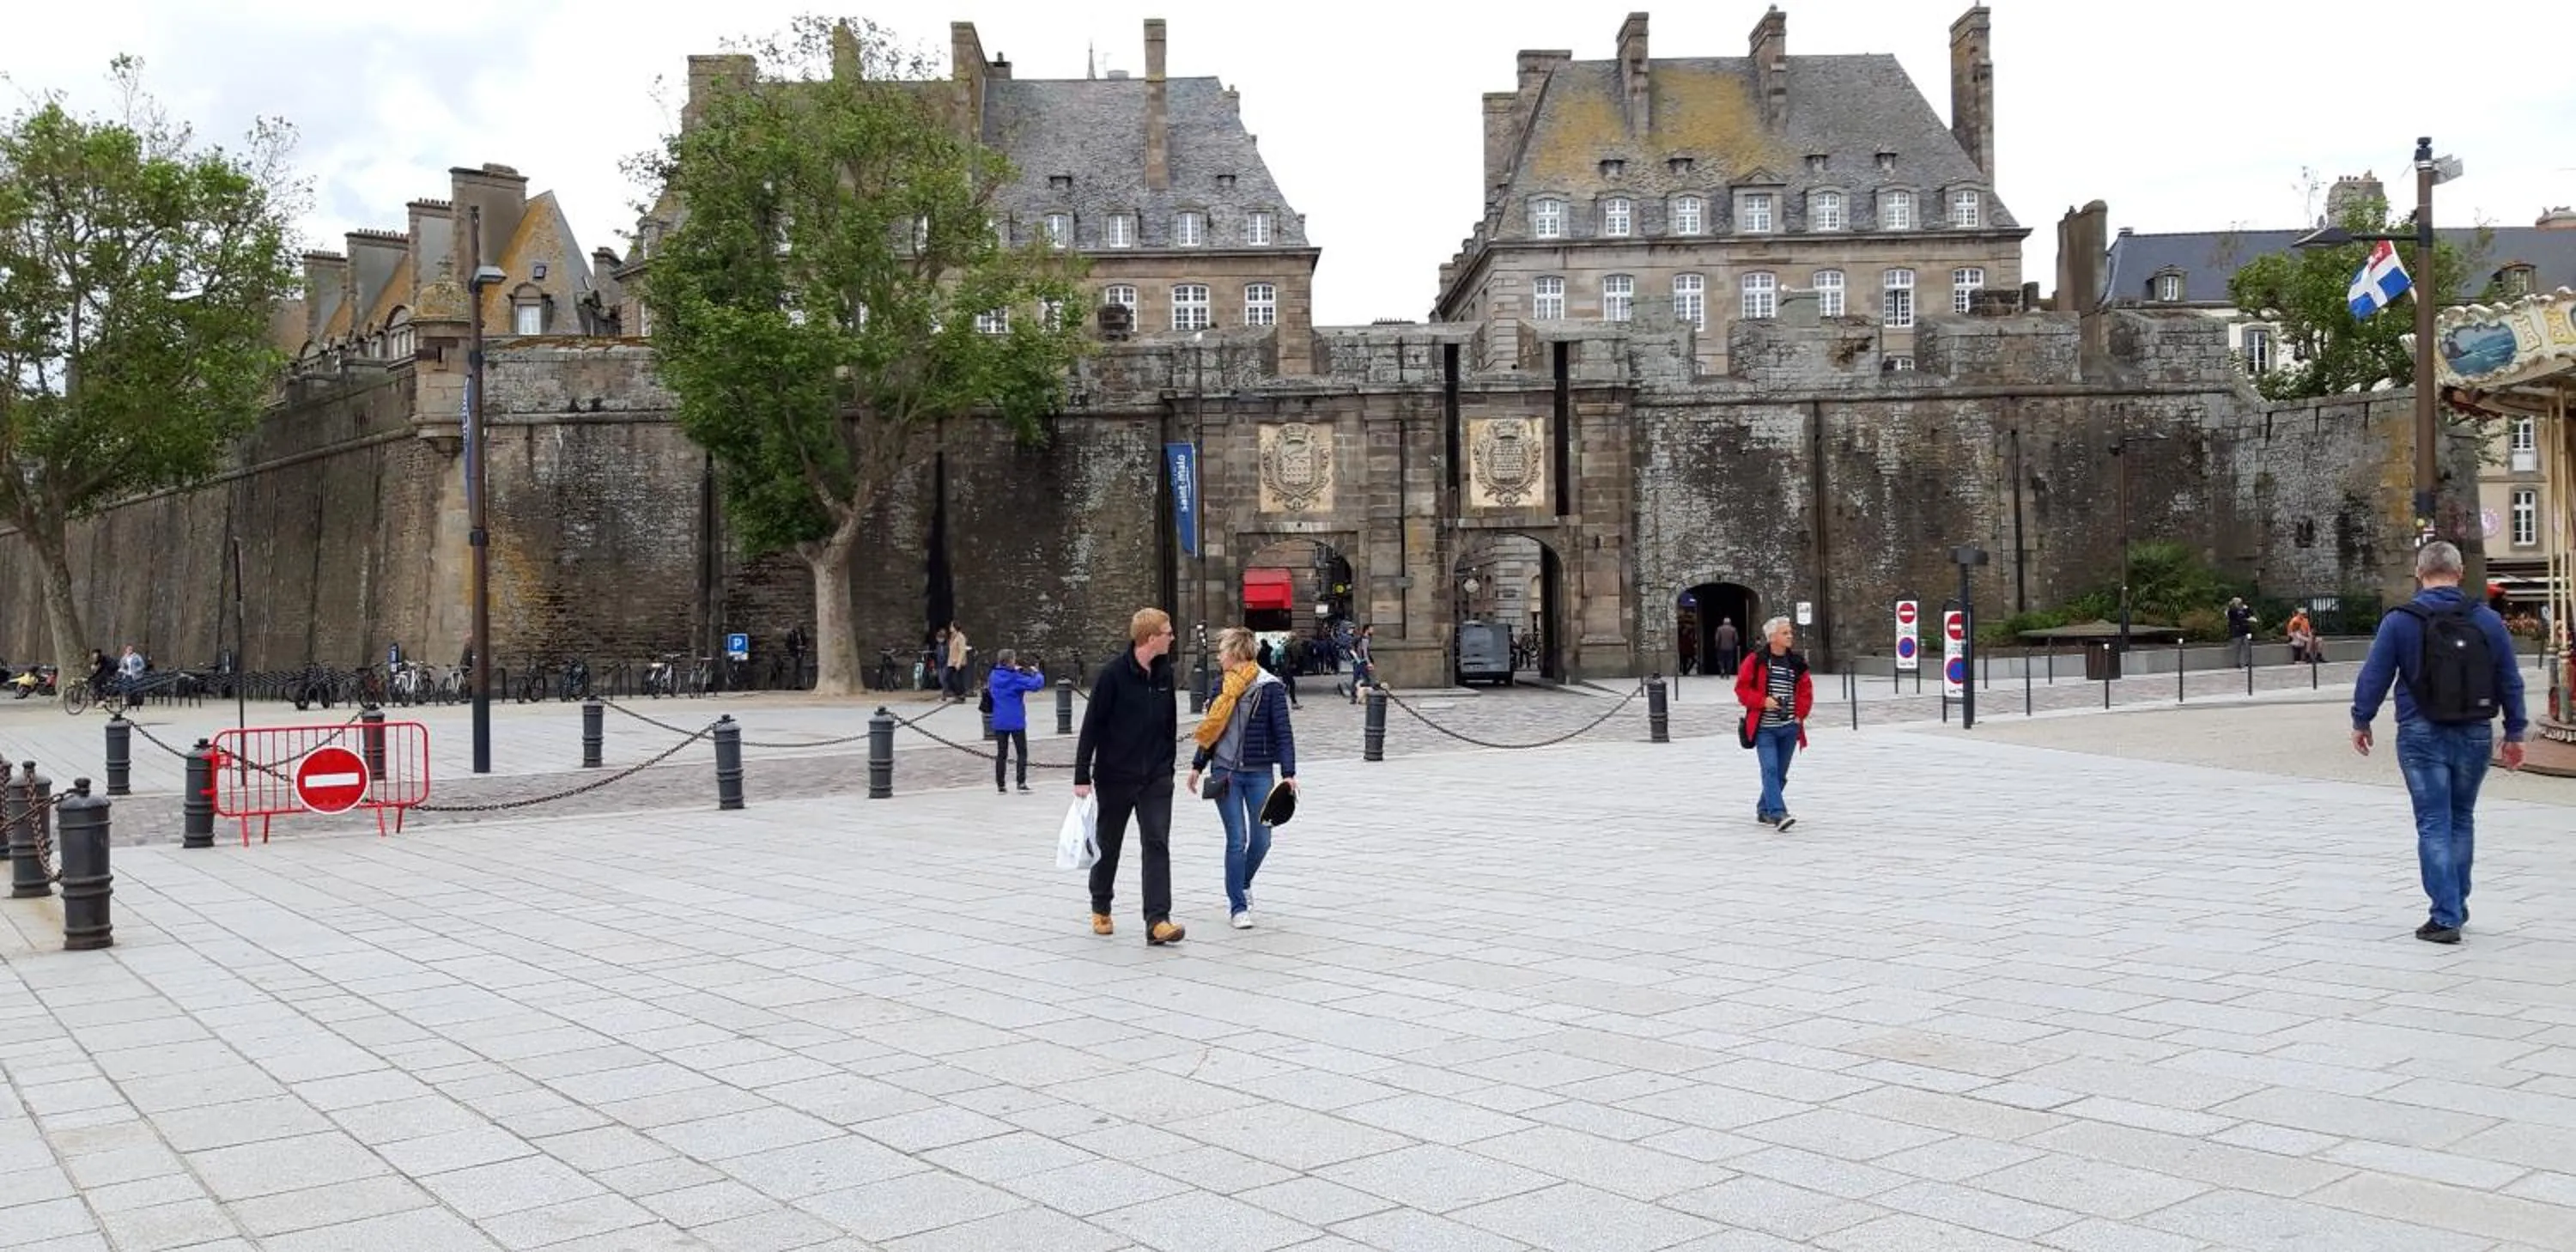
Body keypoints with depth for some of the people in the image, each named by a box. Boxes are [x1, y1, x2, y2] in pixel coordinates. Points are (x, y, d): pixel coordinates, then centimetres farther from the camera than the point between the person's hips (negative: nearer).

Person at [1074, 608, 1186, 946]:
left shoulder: (1164, 672, 4)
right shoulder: (1113, 673, -13)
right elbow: (1091, 725, -12)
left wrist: (1168, 765, 17)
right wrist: (1082, 776, -13)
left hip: (1156, 778, 4)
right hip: (1115, 776, -3)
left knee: (1157, 844, -9)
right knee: (1109, 844, 12)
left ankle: (1157, 921, -14)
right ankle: (1100, 909, 33)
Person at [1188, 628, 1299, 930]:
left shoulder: (1270, 686, -7)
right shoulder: (1222, 685, 6)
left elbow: (1283, 732, -8)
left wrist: (1288, 773, -14)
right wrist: (1198, 766, 17)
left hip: (1259, 772, -2)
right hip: (1225, 772, 2)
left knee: (1261, 839, 5)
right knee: (1237, 840, -4)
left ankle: (1242, 885, 34)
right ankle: (1238, 906, 5)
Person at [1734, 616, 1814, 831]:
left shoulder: (1796, 663, 8)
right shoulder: (1756, 660, -5)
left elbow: (1805, 691, 14)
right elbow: (1742, 688, -4)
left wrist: (1800, 714, 1)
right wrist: (1763, 701, -17)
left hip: (1789, 728, 5)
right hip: (1764, 728, -5)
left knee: (1780, 773, 10)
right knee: (1770, 770, -16)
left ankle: (1764, 810, 26)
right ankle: (1778, 814, -22)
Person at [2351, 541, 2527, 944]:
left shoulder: (2400, 621, -7)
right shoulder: (2487, 620, 2)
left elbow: (2374, 676, -5)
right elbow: (2510, 681, 7)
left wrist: (2361, 721, 8)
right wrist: (2514, 733, 15)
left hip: (2422, 735, -3)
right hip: (2475, 736, 3)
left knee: (2434, 826, 0)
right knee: (2462, 820, 18)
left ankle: (2446, 917, -5)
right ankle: (2457, 906, 27)